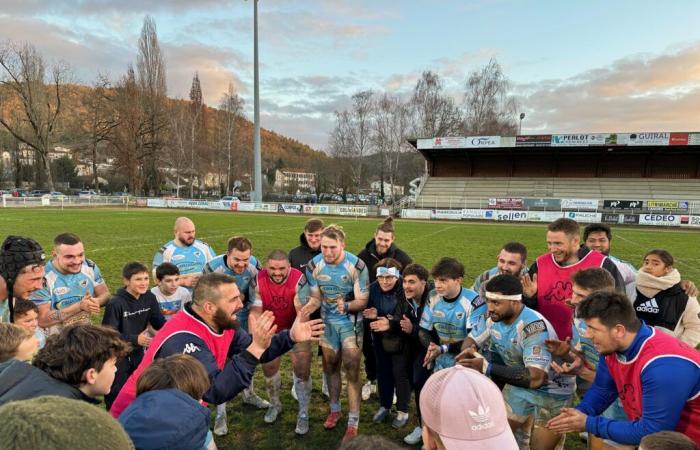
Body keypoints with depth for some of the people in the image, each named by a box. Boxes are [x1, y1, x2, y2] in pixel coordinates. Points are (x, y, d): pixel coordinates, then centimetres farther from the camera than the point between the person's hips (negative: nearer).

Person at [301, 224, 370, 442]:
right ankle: (335, 409, 39)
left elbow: (362, 301, -18)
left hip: (351, 322, -4)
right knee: (330, 367, 17)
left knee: (351, 371, -3)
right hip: (327, 322, 4)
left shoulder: (357, 266, -24)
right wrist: (308, 307, -27)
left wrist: (346, 306, -39)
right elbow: (316, 297, -4)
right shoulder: (314, 265, -14)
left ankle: (353, 423, 11)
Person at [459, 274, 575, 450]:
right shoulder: (493, 318, -14)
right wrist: (468, 351, -23)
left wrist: (487, 368, -45)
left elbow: (535, 378, -43)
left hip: (552, 391, -6)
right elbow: (470, 340, 2)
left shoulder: (533, 326, -35)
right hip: (519, 385, 6)